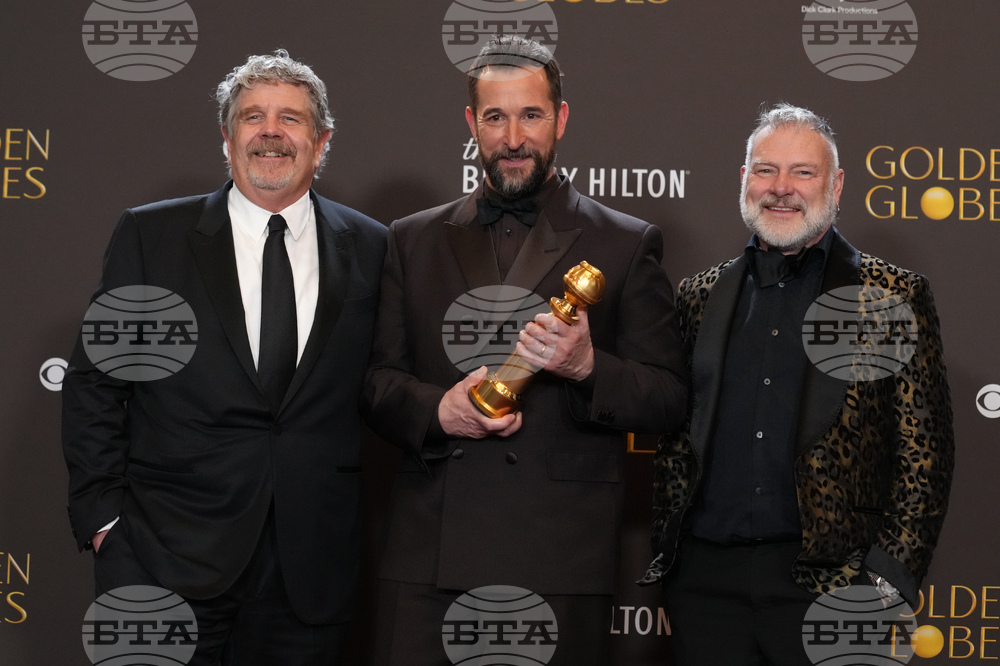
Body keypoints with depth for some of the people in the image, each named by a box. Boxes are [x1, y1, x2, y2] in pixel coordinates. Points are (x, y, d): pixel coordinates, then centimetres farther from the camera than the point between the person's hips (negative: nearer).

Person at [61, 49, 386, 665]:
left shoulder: (369, 248, 6)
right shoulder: (150, 236, 2)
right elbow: (94, 386, 2)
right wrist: (104, 520, -4)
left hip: (311, 564, 2)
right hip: (167, 557, -1)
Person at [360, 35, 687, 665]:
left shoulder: (627, 245, 6)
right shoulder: (414, 240, 14)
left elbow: (670, 401, 2)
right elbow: (376, 378, 12)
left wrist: (587, 367, -16)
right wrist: (437, 410, -9)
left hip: (562, 559, -2)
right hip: (429, 556, 2)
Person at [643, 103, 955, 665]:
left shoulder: (892, 296, 2)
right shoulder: (702, 297, 13)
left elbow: (924, 451, -2)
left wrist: (890, 576, -9)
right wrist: (666, 546, 7)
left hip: (827, 578, -3)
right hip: (704, 577, 3)